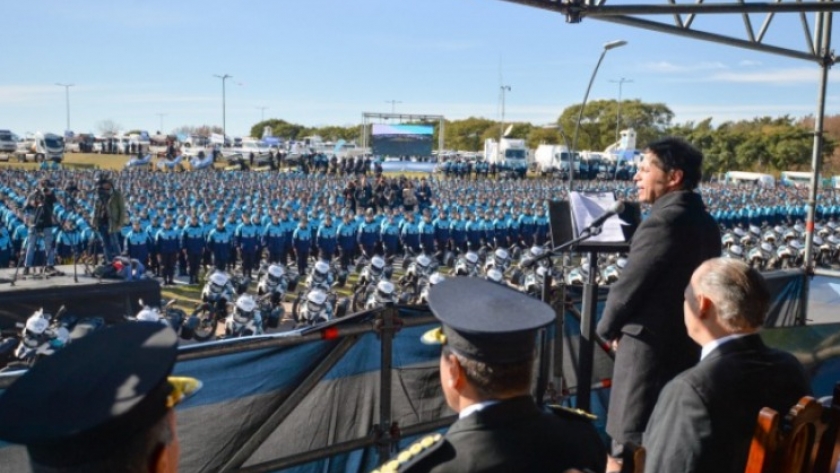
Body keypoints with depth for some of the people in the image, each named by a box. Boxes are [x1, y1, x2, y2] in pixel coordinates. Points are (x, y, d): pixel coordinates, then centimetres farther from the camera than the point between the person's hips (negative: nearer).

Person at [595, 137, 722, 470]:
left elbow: (628, 286, -17)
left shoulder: (663, 221, -20)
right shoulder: (705, 222, 8)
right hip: (687, 342, 9)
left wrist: (609, 329, 1)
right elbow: (686, 282, 11)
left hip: (650, 343, -9)